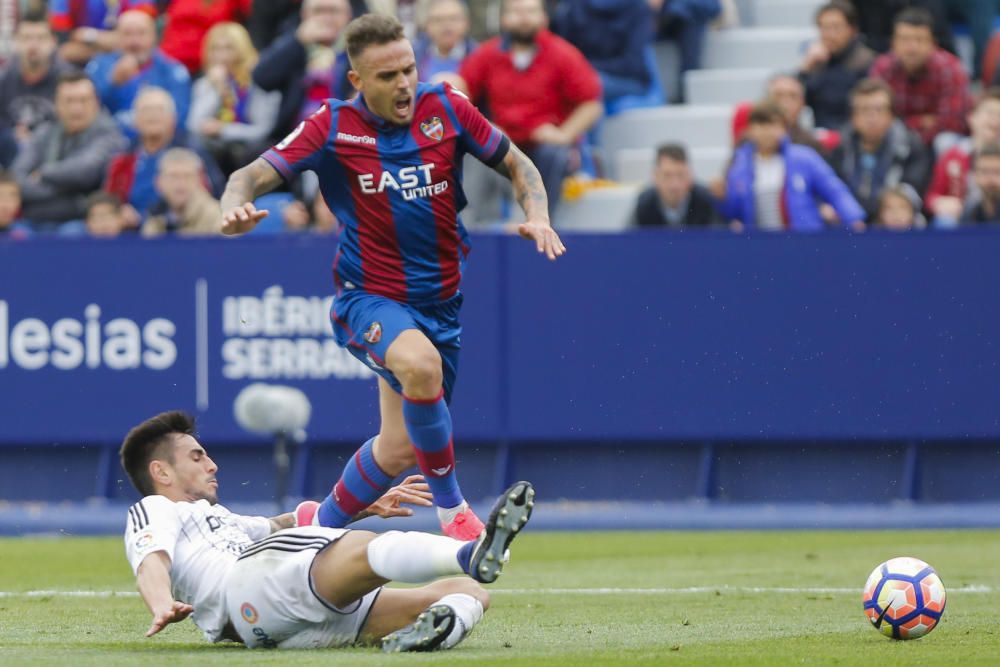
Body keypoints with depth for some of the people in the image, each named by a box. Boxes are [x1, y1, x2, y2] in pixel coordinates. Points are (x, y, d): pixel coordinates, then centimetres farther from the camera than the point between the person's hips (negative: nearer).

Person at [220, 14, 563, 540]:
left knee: (399, 450, 8)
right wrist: (235, 209, -34)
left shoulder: (446, 108, -3)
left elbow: (516, 165, 8)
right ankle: (452, 510, -21)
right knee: (421, 363, -37)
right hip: (369, 299, -4)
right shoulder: (333, 126, -10)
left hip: (439, 301, 4)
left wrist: (537, 216, -11)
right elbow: (252, 175, -11)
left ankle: (318, 529, 35)